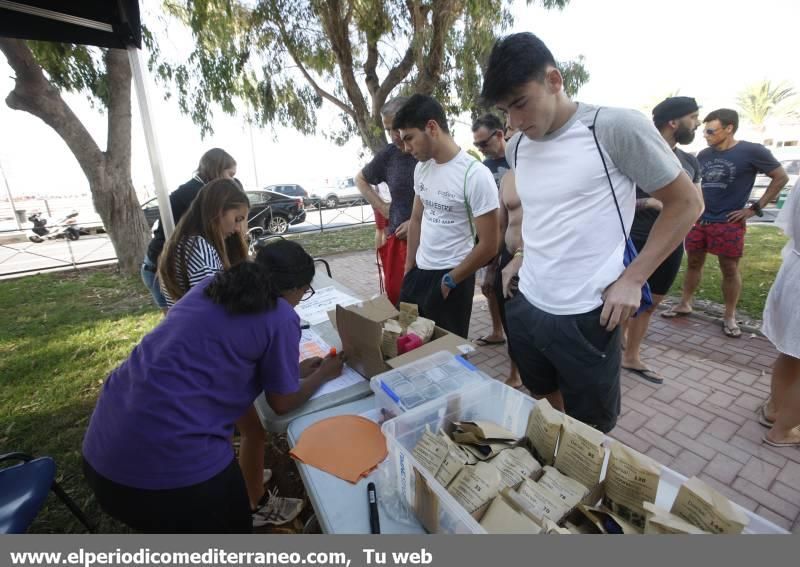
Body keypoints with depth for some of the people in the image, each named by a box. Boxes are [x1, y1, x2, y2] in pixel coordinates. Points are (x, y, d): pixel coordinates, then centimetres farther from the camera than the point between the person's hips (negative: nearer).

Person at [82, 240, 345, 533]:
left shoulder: (211, 286, 10)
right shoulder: (280, 318, -11)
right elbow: (282, 403, 1)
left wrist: (292, 369, 26)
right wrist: (323, 374, 18)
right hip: (171, 464, -7)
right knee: (232, 523, 23)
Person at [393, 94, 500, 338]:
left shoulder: (475, 175, -18)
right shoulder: (421, 168, 3)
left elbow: (488, 245, -16)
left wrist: (450, 280, -7)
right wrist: (408, 267, 13)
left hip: (452, 278, -6)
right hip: (418, 272, 6)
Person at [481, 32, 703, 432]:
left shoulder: (616, 128, -12)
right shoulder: (516, 147, 6)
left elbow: (686, 203, -5)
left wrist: (632, 279, -12)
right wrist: (520, 258, 10)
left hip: (584, 316, -5)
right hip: (524, 305, 6)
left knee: (590, 430, 13)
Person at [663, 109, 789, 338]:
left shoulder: (752, 151, -6)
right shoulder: (704, 155, 7)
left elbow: (781, 177, 1)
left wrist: (755, 208, -5)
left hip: (728, 223, -4)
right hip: (699, 220, 4)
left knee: (730, 270, 3)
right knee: (693, 263, 11)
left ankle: (729, 316, 15)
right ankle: (684, 304, 23)